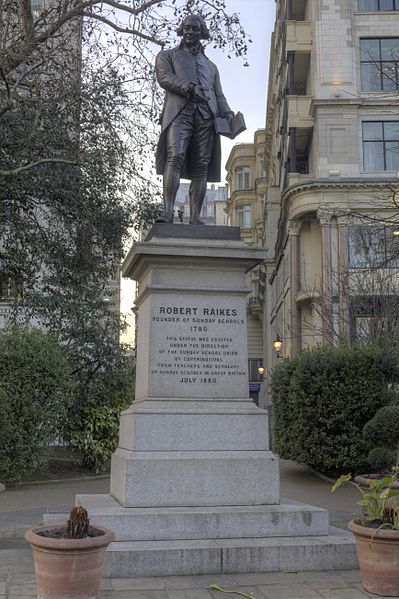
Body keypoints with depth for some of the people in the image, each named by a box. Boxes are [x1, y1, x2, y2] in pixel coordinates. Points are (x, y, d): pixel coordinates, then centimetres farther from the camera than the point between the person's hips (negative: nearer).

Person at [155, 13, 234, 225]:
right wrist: (190, 88, -13)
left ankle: (195, 217, -13)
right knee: (175, 157, -24)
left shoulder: (211, 66, 34)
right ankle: (168, 211, -31)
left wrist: (227, 112, 1)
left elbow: (219, 95, 23)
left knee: (201, 167, -8)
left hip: (206, 116, 3)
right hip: (179, 112, -3)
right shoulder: (167, 55, 23)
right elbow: (165, 78, 3)